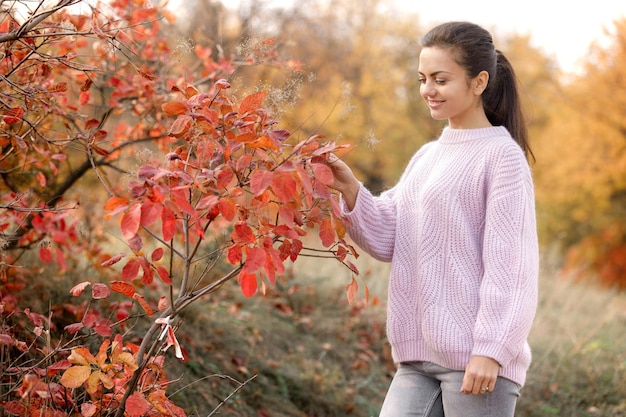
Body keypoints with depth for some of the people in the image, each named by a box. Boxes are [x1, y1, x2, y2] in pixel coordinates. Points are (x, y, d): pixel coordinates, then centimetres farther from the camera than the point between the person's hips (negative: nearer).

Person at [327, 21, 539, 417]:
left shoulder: (502, 156, -6)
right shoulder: (426, 156, 16)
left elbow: (508, 265, -12)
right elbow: (388, 240, 11)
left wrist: (491, 350, -18)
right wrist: (351, 190, -5)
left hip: (475, 357, -7)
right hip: (419, 355, 7)